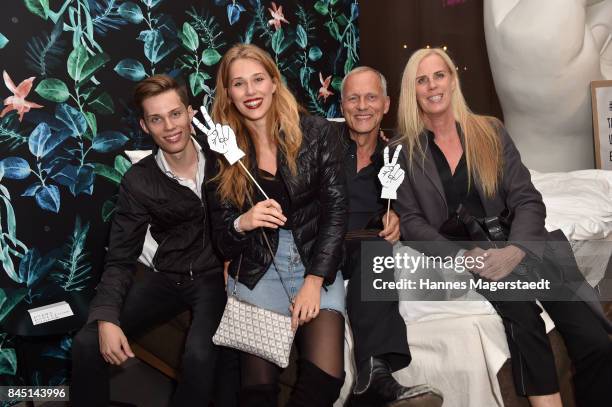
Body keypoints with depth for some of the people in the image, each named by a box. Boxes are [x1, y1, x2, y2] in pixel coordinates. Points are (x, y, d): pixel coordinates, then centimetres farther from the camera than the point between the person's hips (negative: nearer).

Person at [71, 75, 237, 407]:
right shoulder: (138, 182, -6)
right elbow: (120, 260, -5)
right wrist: (106, 318, -19)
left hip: (217, 275, -2)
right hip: (167, 277, 2)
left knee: (200, 354, -30)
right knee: (87, 343, -13)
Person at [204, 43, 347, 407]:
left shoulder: (317, 133, 0)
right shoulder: (223, 150, 3)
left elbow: (336, 210, -3)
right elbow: (221, 236, 5)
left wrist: (314, 282, -11)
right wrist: (242, 223, -20)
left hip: (317, 264, 0)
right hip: (257, 272, 1)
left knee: (325, 377, -21)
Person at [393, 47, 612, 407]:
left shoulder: (490, 132, 10)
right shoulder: (404, 152, 7)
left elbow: (528, 200, 3)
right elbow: (411, 221, 0)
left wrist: (515, 250, -17)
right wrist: (461, 255, -17)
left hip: (518, 249, 2)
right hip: (458, 256, -1)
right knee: (522, 313, -32)